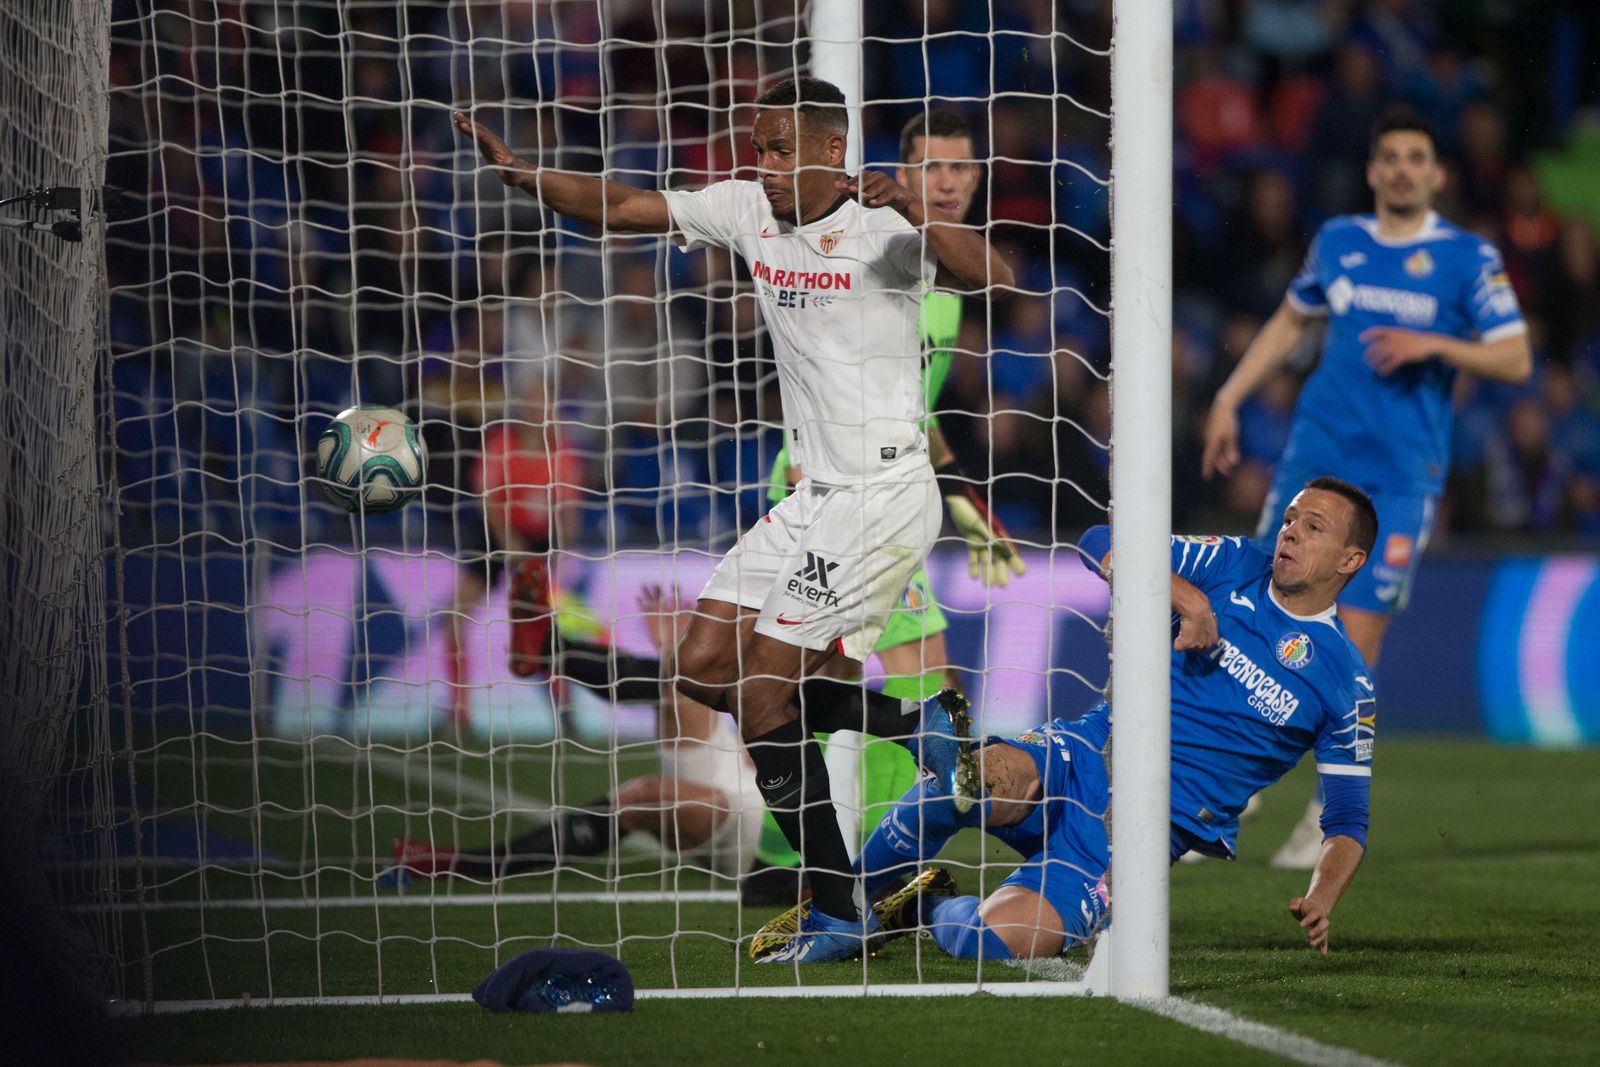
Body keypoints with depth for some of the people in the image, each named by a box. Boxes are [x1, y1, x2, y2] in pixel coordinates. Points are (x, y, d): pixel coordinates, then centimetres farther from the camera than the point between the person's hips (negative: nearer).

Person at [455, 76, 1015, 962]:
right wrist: (517, 171, -5)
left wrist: (914, 212, -43)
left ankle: (838, 914, -1)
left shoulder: (881, 227, -15)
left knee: (760, 700, -10)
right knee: (704, 668, 4)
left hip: (883, 497, -8)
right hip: (814, 497, 8)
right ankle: (914, 723, 12)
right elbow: (618, 208, 9)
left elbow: (990, 276, -29)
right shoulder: (748, 209, 6)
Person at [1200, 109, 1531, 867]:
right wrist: (1228, 400, 18)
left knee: (1356, 632, -7)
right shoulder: (1337, 241, 10)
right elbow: (1290, 322, 24)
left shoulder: (1468, 258, 0)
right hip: (1318, 455, 3)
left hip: (1402, 475, -3)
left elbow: (1515, 360, -2)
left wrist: (1431, 346, -15)